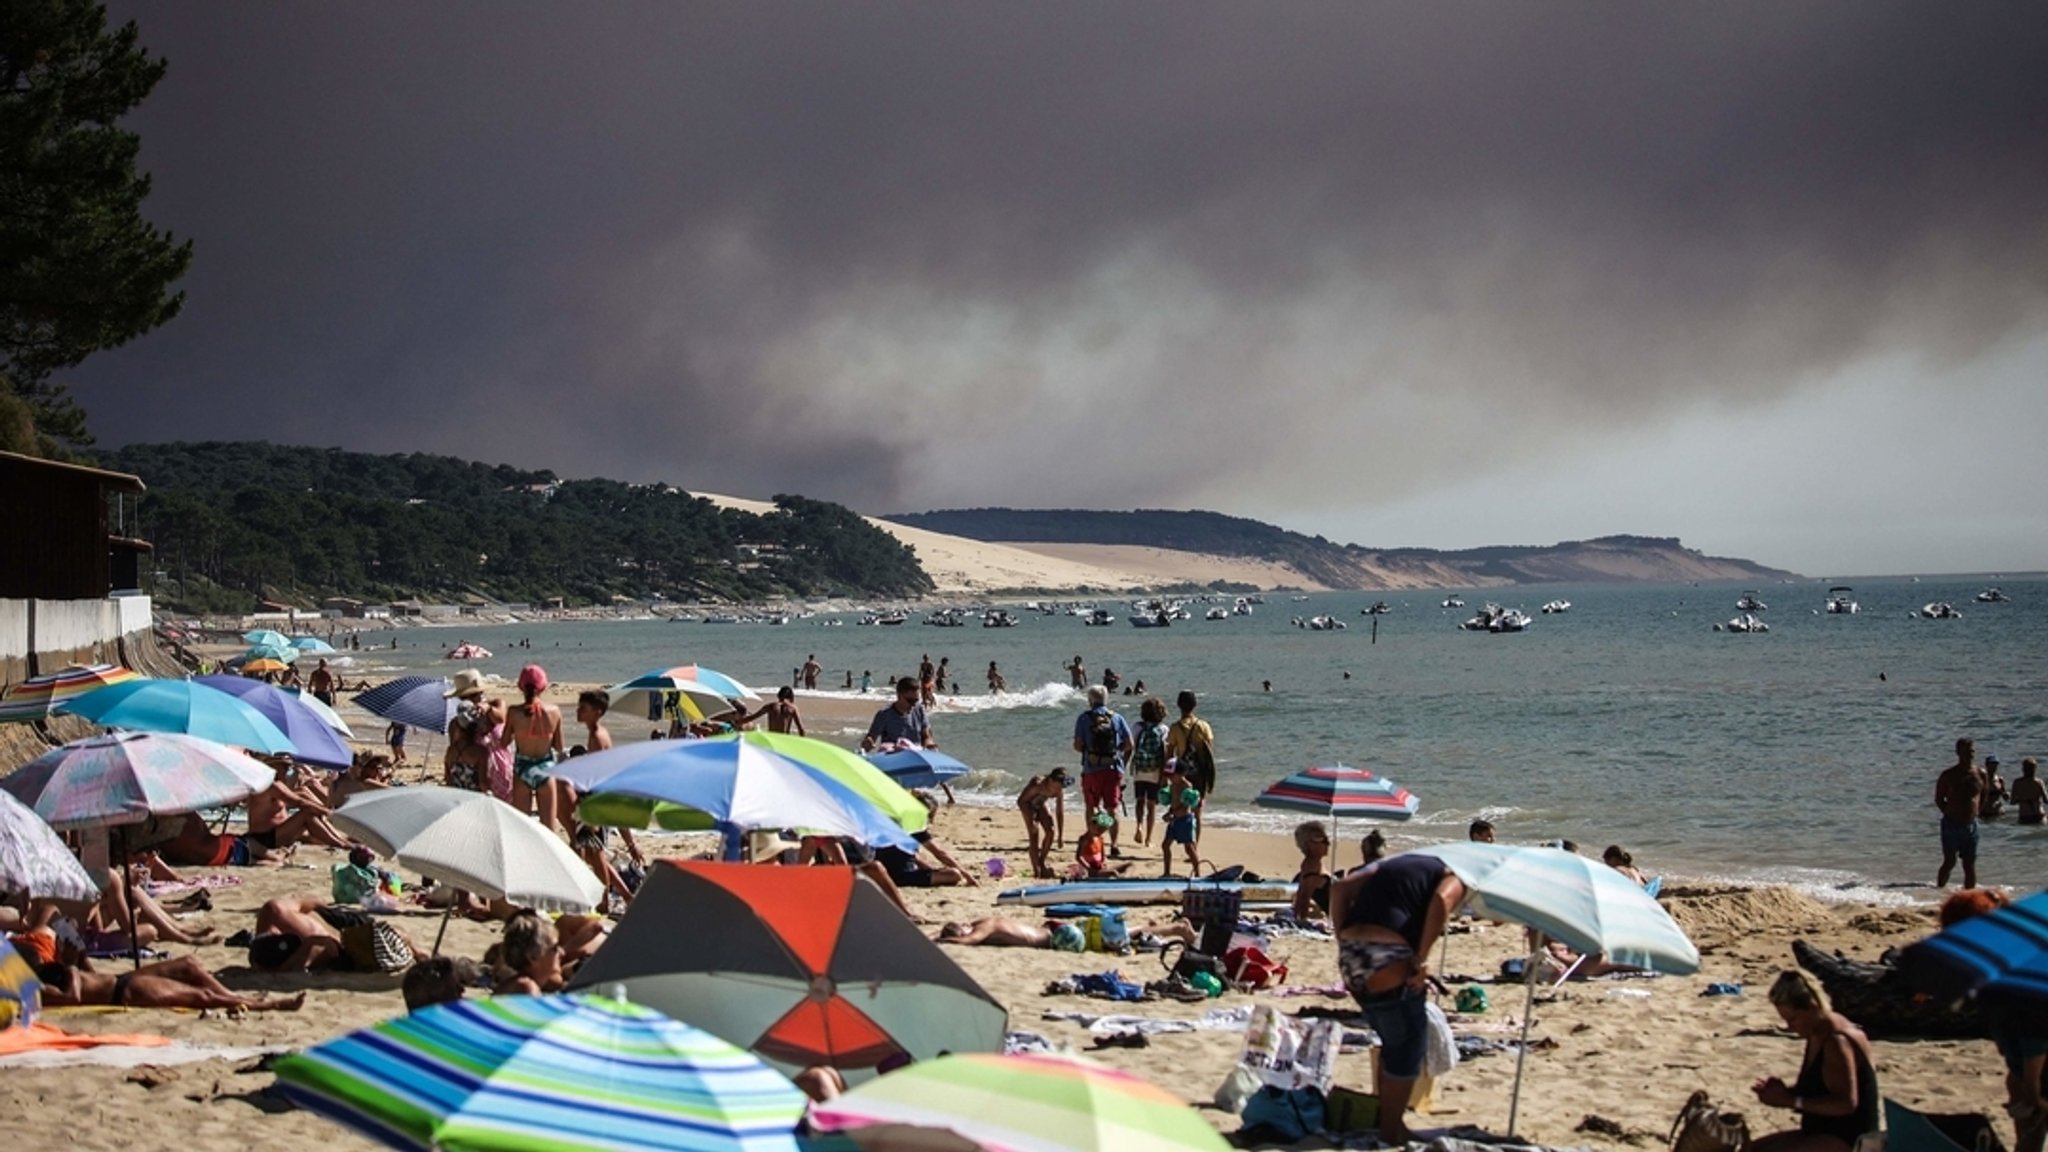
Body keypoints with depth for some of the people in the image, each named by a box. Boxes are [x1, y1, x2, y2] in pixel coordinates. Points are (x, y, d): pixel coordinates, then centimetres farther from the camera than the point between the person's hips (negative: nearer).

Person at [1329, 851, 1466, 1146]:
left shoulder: (1394, 865, 29)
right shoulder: (1453, 877, 9)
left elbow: (1340, 888, 19)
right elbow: (1441, 901, -15)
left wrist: (1344, 943, 15)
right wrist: (1420, 960, -12)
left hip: (1351, 957, 7)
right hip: (1386, 962, -7)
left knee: (1394, 1041, 24)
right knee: (1408, 1045, 9)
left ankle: (1382, 1118, 30)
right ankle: (1391, 1132, 15)